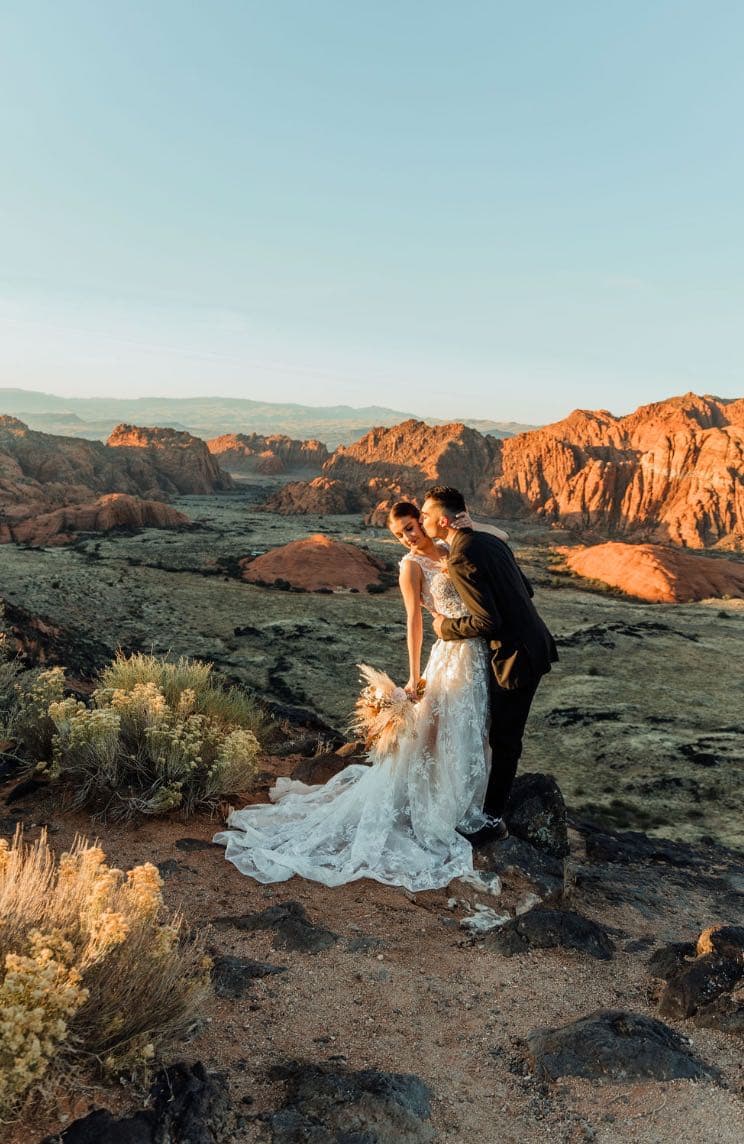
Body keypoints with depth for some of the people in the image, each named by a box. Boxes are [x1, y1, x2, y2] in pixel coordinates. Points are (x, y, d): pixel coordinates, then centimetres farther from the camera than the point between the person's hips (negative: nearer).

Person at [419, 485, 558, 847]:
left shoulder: (460, 560, -21)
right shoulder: (489, 541, 8)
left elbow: (487, 622, -24)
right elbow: (527, 589, 14)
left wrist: (447, 627, -9)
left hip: (516, 655, -10)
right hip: (533, 643, 10)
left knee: (504, 738, 3)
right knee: (503, 732, 23)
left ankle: (492, 819, 17)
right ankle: (496, 796, 40)